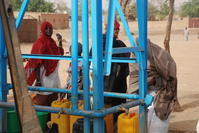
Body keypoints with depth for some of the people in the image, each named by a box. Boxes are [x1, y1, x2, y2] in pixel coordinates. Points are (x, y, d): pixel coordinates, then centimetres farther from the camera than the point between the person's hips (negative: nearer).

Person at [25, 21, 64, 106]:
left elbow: (60, 54, 14)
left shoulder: (52, 42, 8)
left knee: (53, 99, 14)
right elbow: (37, 64, -18)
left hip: (53, 75, 8)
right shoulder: (40, 43, -14)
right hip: (44, 75, -8)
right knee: (42, 100, -1)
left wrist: (60, 42, 3)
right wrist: (38, 81, -22)